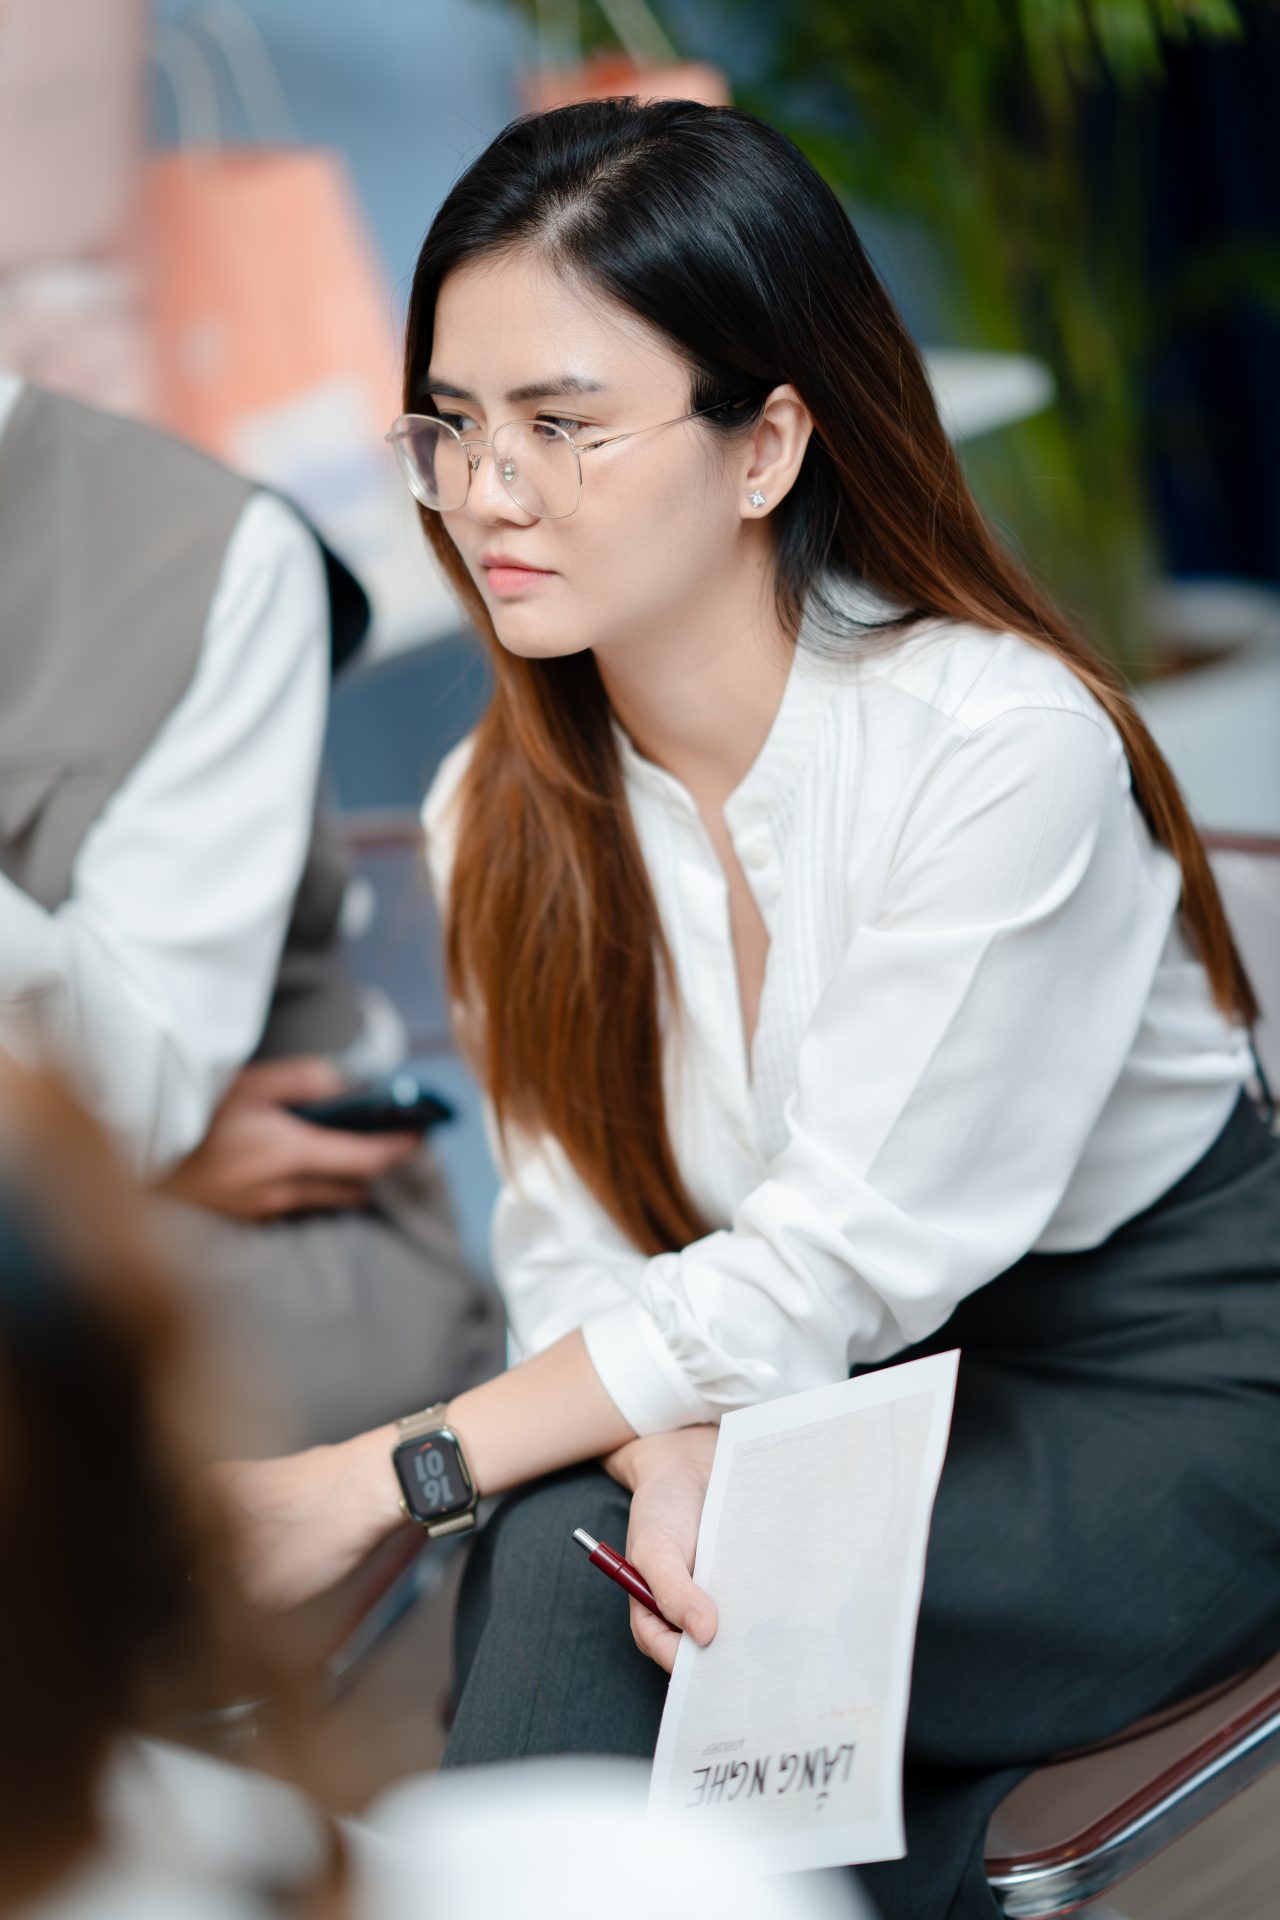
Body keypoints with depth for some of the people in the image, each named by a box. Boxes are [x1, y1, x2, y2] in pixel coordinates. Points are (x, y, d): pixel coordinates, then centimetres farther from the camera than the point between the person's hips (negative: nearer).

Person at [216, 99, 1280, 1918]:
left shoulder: (1001, 744, -24)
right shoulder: (500, 809, -4)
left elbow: (840, 1260, -24)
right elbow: (575, 1227, -6)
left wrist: (382, 1478, -25)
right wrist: (668, 1458, -30)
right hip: (823, 1394, 5)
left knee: (566, 1573, -23)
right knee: (570, 1547, -25)